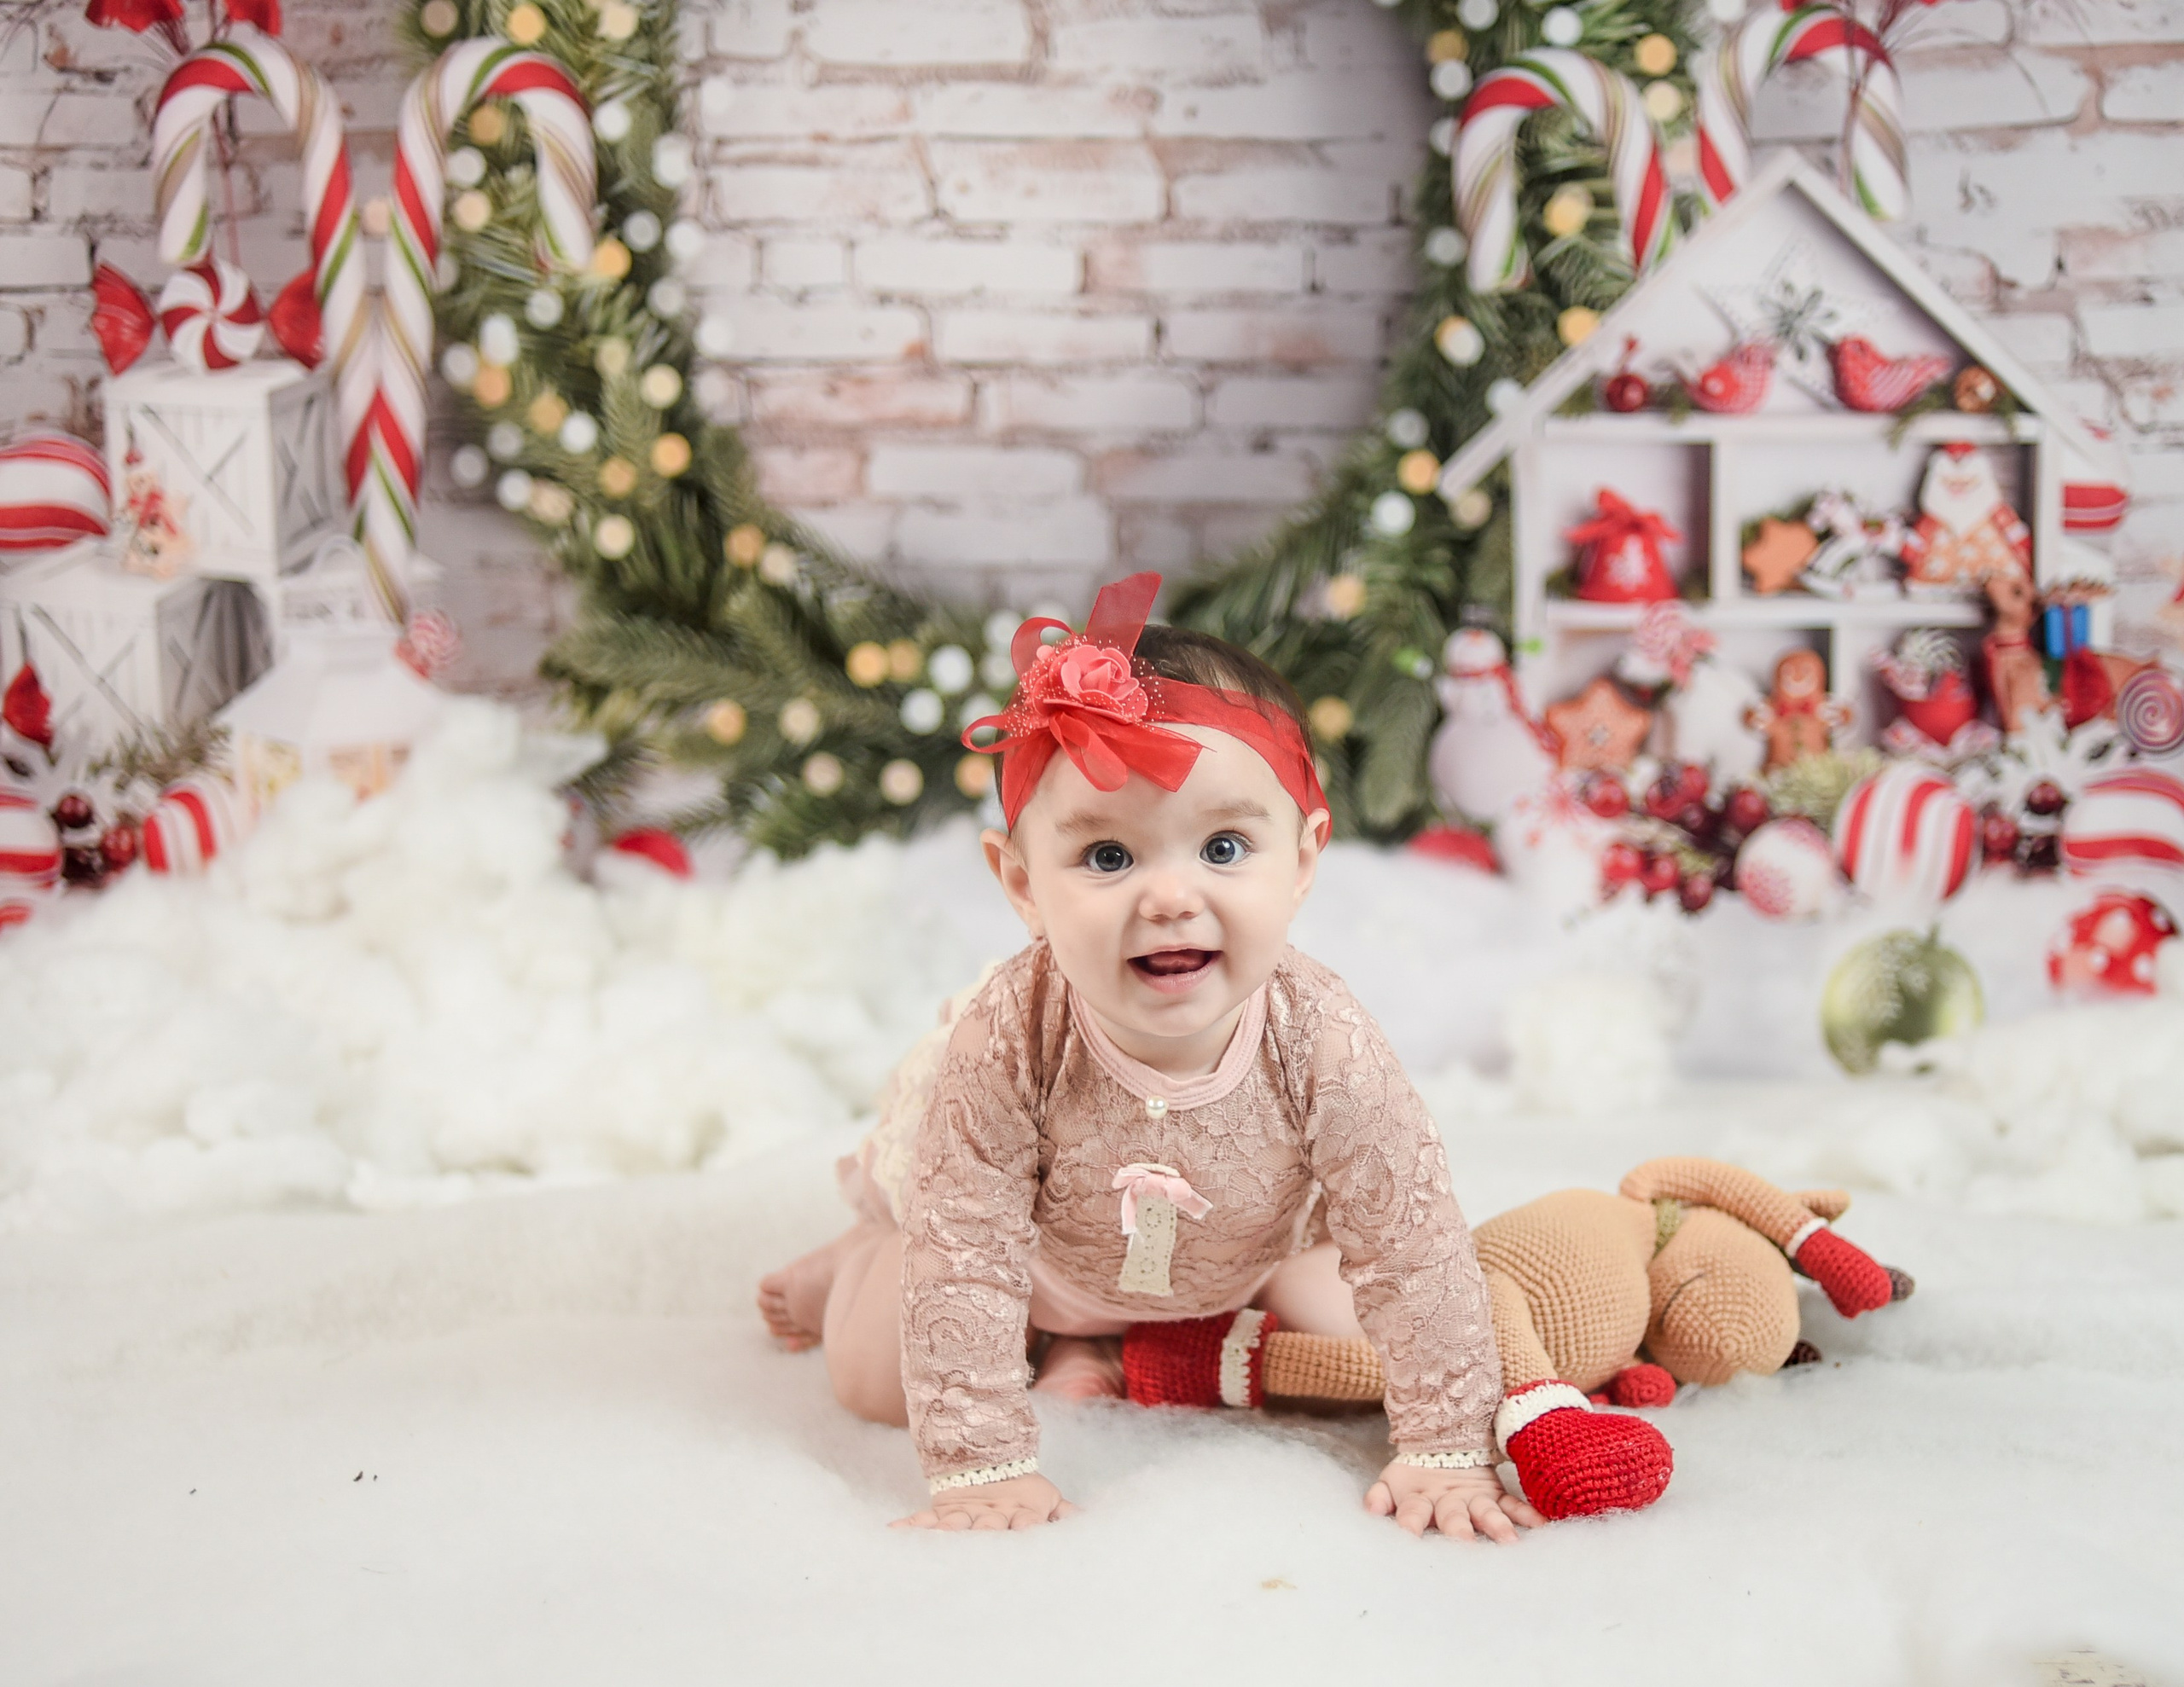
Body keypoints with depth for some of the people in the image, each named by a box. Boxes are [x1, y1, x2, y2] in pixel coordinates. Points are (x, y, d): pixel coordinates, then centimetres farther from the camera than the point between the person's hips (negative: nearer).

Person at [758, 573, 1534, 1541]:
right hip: (1034, 1239, -2)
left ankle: (1087, 1336, 23)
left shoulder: (1323, 1049, -40)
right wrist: (981, 1466, -38)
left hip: (1241, 1248, 2)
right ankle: (861, 1262, 33)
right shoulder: (1006, 1044, -44)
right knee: (875, 1381, -2)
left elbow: (1413, 1251, -31)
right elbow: (965, 1257, -38)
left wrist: (1445, 1451, -30)